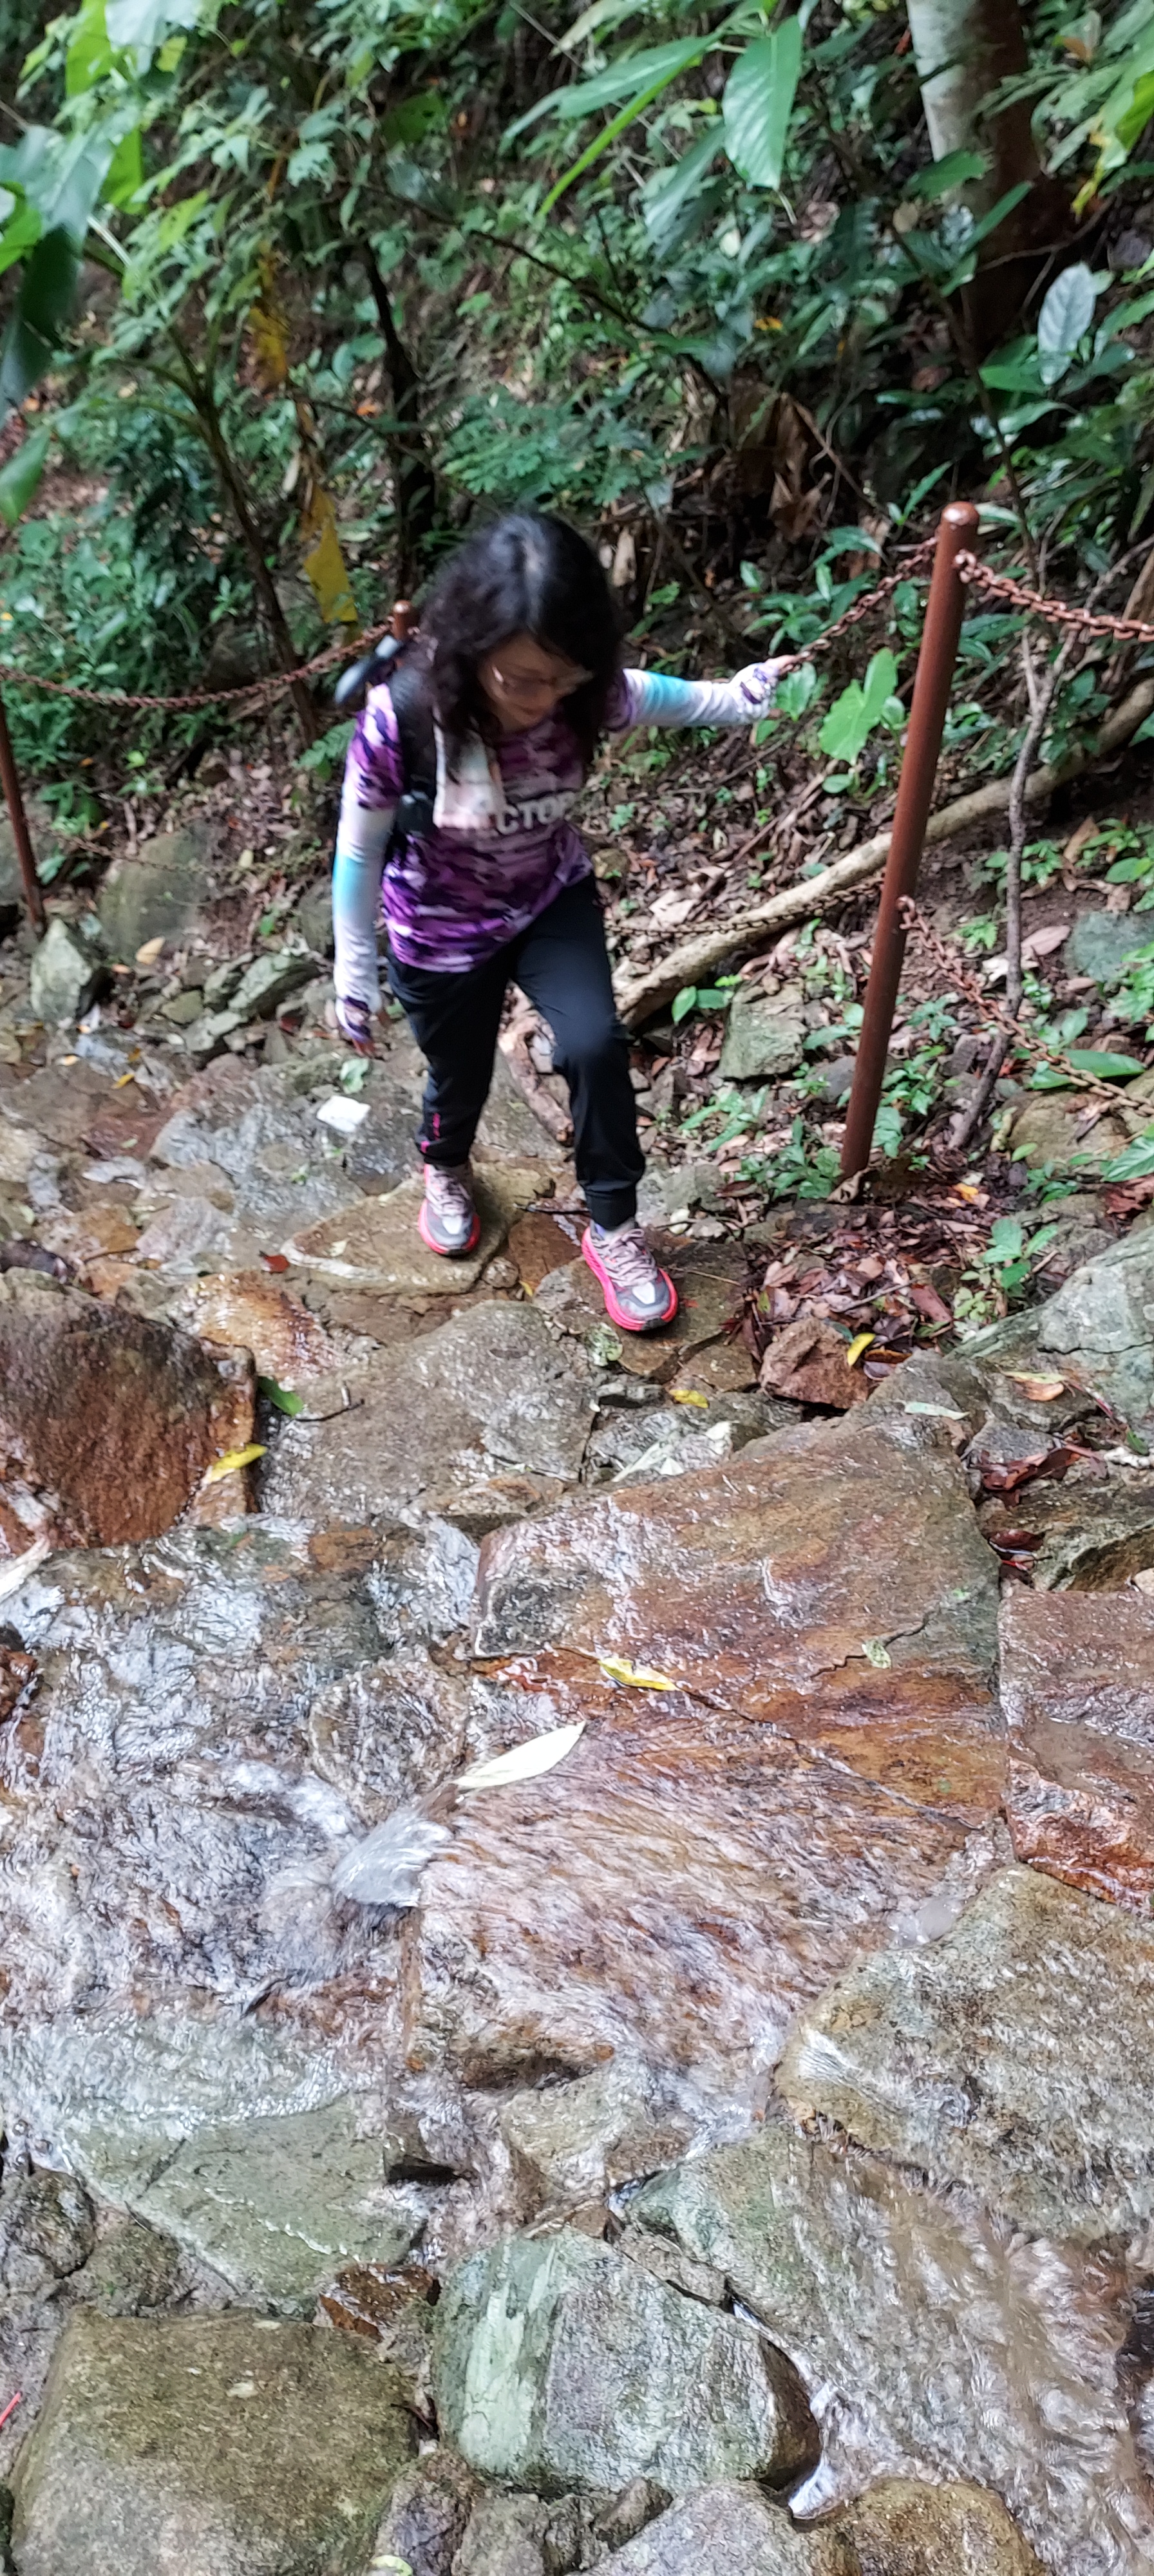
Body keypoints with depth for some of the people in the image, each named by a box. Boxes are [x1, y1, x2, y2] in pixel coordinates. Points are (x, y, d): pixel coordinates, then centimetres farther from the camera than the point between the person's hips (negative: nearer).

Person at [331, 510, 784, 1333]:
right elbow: (360, 854, -17)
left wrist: (748, 694, -23)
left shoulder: (585, 695, -23)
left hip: (553, 901, 2)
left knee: (595, 1046, -18)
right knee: (460, 1075, 16)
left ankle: (614, 1228, 5)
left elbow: (670, 698, -2)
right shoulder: (400, 721, -31)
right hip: (441, 933, -2)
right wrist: (355, 977, -9)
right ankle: (445, 1170, 54)